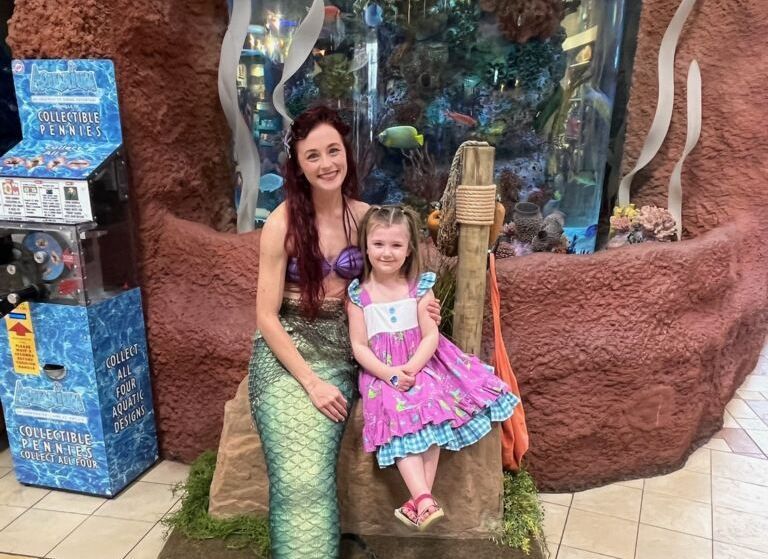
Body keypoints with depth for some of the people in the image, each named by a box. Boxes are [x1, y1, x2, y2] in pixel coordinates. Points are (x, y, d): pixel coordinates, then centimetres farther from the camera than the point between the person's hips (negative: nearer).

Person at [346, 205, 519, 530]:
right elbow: (359, 346, -5)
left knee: (432, 413, -19)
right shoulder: (358, 294, -2)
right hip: (381, 372, -1)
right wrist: (389, 373, -18)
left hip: (422, 363, 1)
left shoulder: (420, 287, -1)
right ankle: (425, 502, -27)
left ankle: (419, 500, -13)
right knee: (399, 419, -21)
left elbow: (431, 336, -5)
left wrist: (411, 368, -21)